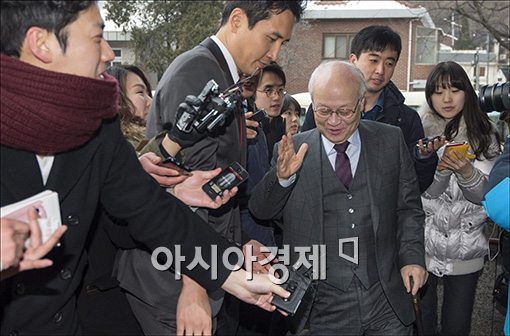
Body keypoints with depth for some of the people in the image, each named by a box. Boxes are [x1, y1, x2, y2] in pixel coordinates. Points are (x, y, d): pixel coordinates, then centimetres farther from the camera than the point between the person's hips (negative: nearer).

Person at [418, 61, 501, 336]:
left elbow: (485, 195, -4)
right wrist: (439, 167, -27)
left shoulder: (483, 135, 1)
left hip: (466, 251, 1)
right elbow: (421, 193, -8)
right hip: (423, 246, 0)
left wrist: (467, 171, -24)